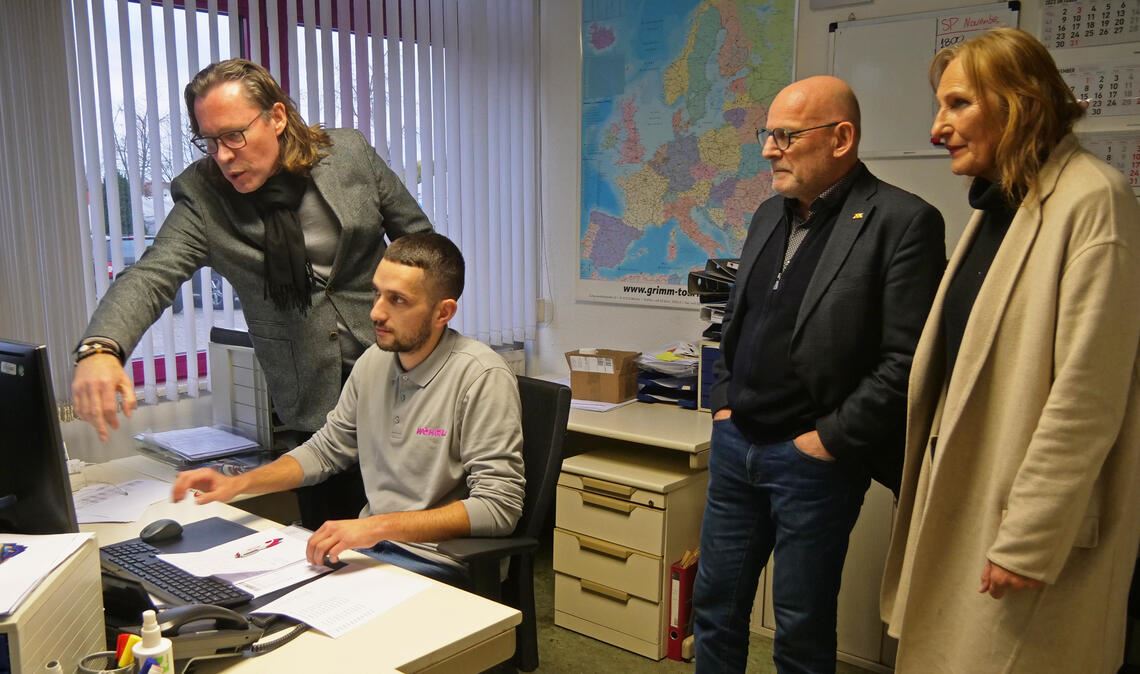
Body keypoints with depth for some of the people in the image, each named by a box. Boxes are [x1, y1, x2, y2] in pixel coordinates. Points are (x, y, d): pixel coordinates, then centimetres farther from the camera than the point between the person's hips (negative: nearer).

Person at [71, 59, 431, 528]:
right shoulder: (201, 195, -6)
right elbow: (151, 277, -16)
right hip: (310, 398, 0)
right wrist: (100, 348, -35)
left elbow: (417, 234, 6)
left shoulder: (350, 153, -4)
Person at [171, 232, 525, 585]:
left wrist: (378, 526, -27)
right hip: (368, 543, 7)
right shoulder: (374, 361, 4)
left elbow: (499, 507, -22)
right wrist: (238, 483, 2)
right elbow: (325, 449, 16)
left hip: (436, 563, -6)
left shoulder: (482, 377, -18)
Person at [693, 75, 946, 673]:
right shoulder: (769, 214, 10)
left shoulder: (902, 222, -13)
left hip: (812, 460, -6)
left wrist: (830, 440, -15)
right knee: (714, 604, 17)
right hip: (734, 444, 7)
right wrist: (724, 402, 10)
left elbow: (906, 359, -17)